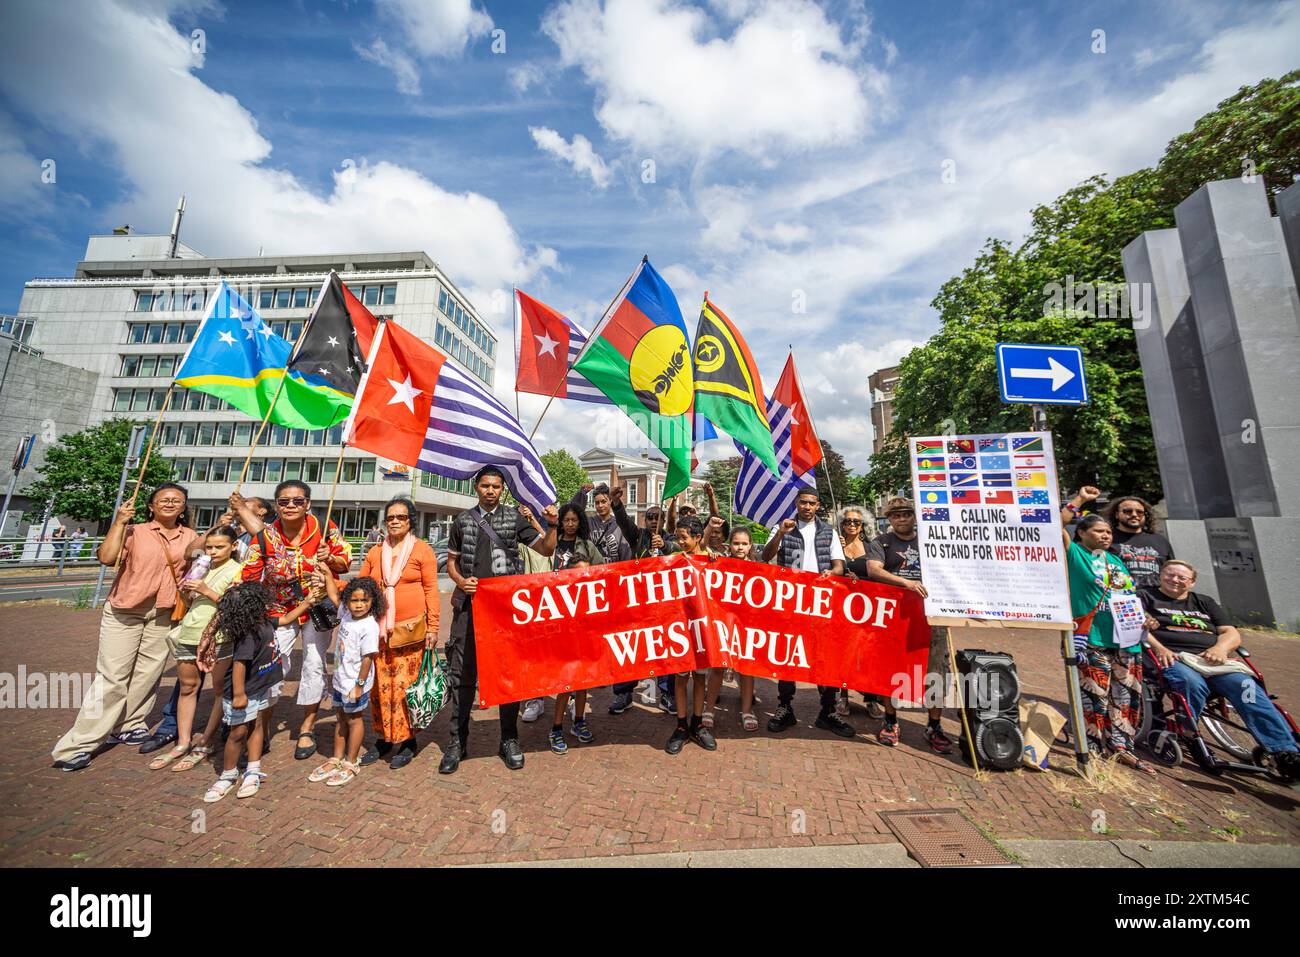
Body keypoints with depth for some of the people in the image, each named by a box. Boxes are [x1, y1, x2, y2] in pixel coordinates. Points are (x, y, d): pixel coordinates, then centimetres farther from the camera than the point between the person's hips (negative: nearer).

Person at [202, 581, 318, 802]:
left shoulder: (265, 622, -5)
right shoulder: (249, 635, -31)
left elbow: (286, 619, 13)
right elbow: (239, 663, -30)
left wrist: (307, 602, 13)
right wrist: (239, 694, -27)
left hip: (262, 687, 8)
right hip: (243, 692, -8)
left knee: (257, 726, 15)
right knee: (238, 733, 5)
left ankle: (253, 771, 26)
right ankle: (227, 776, 26)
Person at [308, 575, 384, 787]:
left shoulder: (369, 626, -26)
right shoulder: (346, 613, -3)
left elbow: (367, 658, -24)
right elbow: (334, 596, 15)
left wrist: (359, 685, -21)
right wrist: (327, 578, 10)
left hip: (355, 684, -8)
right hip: (340, 679, 8)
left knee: (354, 720, 9)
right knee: (340, 718, 21)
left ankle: (351, 764, 25)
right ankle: (336, 760, 37)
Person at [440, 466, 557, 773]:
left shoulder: (515, 518, 3)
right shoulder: (463, 520, 8)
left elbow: (546, 549, 4)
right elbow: (451, 561, 16)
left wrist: (552, 525, -14)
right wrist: (460, 581, -4)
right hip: (469, 604, 1)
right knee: (462, 673, 6)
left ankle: (509, 739, 22)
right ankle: (458, 740, 23)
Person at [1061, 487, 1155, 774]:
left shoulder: (1114, 559, 18)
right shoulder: (1075, 554, -2)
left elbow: (1130, 594, 24)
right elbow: (1057, 526, -16)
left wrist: (1144, 618, 8)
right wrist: (1079, 499, -9)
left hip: (1127, 640, 7)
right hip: (1092, 641, -7)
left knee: (1126, 696, 12)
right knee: (1095, 697, -3)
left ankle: (1121, 748, 25)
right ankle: (1095, 749, 9)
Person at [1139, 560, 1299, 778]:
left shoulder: (1205, 602, 28)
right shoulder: (1145, 596, 14)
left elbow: (1232, 634, 20)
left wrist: (1221, 647, -4)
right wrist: (1158, 647, -17)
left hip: (1210, 659, 5)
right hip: (1172, 658, -4)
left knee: (1246, 686, -27)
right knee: (1192, 683, -36)